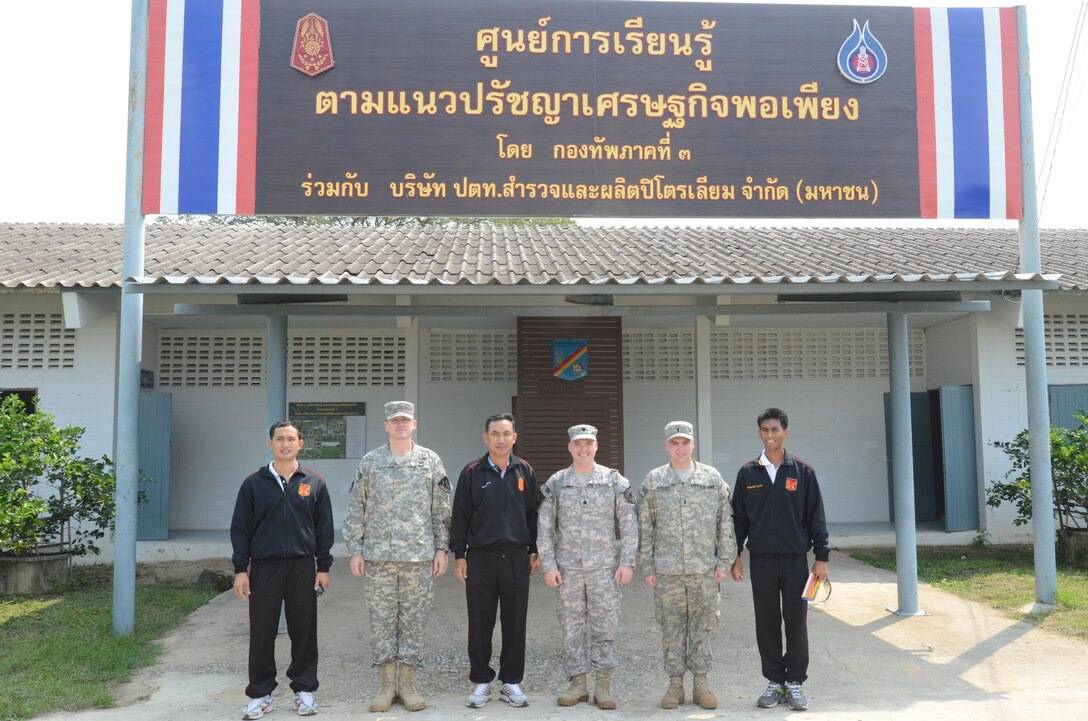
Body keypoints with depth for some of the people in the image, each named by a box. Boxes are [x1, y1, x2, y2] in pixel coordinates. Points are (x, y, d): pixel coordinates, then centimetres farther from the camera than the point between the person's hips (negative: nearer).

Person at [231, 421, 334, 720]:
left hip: (303, 566, 0)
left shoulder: (314, 483, 5)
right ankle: (260, 693, 17)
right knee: (262, 633, 4)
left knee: (304, 631, 5)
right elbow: (241, 528, 3)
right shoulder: (253, 483, 3)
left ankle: (305, 689, 18)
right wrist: (240, 569, -2)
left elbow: (324, 527, 6)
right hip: (264, 567, 0)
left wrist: (324, 566, 2)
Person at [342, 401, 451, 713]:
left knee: (414, 619, 5)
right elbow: (356, 510, 5)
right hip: (378, 555, 0)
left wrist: (441, 549, 0)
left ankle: (407, 684, 16)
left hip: (420, 556, 0)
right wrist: (355, 551, 1)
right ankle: (386, 685, 16)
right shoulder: (369, 462, 4)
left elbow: (441, 510, 5)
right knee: (382, 619, 5)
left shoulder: (431, 461, 4)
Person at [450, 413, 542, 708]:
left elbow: (534, 513, 10)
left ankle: (511, 682, 18)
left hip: (516, 558, 1)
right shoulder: (472, 473, 0)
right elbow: (460, 515, 2)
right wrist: (459, 555, -1)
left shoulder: (525, 471, 6)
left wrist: (535, 551, 9)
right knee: (480, 623, 5)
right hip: (480, 558, -1)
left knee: (515, 623, 7)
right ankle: (481, 682, 17)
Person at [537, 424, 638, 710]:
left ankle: (603, 684, 12)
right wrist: (548, 565, -2)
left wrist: (627, 562, -5)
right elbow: (544, 528, 4)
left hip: (605, 567, -1)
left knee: (604, 625, 2)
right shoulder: (555, 484, 4)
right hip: (568, 568, 1)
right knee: (572, 626, 7)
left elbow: (628, 525, 1)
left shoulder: (615, 481, 2)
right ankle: (578, 683, 17)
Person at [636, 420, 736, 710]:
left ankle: (700, 683, 19)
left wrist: (724, 562, 0)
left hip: (705, 569, 0)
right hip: (667, 570, 0)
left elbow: (725, 523, 5)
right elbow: (645, 528, 4)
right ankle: (675, 684, 18)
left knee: (702, 627, 7)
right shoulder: (653, 482, 2)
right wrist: (647, 567, 0)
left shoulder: (713, 478, 3)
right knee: (672, 628, 7)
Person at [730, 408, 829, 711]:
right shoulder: (748, 473, 4)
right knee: (767, 623, 7)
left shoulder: (802, 472, 1)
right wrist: (734, 556, 4)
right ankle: (775, 681, 18)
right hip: (761, 559, 1)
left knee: (796, 622, 3)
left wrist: (821, 556, -2)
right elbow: (739, 517, 7)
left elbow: (816, 516, 2)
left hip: (795, 558, -1)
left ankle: (795, 682, 16)